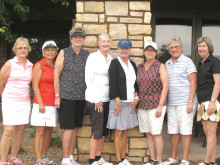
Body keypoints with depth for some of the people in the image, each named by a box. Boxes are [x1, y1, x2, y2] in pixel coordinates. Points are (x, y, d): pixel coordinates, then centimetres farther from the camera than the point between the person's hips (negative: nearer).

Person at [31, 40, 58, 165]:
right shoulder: (39, 65, -3)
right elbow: (35, 85, -7)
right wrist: (40, 103, -13)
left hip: (53, 104, 5)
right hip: (41, 103, -5)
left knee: (49, 131, 11)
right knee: (40, 132, -4)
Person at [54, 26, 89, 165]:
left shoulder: (87, 55, 10)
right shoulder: (64, 53, -2)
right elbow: (56, 75, -4)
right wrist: (57, 96, -8)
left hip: (81, 97, 4)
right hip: (66, 96, -4)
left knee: (75, 127, 10)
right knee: (69, 128, -4)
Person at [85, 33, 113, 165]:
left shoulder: (111, 59, 12)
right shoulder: (93, 57, -4)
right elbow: (88, 79, -8)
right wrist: (97, 99, -11)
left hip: (107, 99, 6)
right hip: (95, 99, -6)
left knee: (104, 130, 10)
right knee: (97, 131, -5)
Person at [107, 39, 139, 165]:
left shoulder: (133, 64, 13)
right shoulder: (115, 63, -5)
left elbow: (136, 83, 15)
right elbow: (112, 83, -11)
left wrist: (136, 99, 3)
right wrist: (118, 101, -15)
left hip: (130, 102, 6)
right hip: (118, 102, -6)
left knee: (125, 132, 11)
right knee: (119, 132, -1)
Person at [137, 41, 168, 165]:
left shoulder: (160, 66, -2)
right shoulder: (140, 67, 13)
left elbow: (165, 86, -7)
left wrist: (160, 106, -13)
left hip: (156, 105, -5)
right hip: (142, 106, 5)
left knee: (156, 133, -6)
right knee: (148, 134, 9)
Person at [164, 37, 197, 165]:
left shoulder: (187, 62, -3)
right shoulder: (167, 64, 15)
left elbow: (193, 82, -8)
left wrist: (190, 102, -14)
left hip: (185, 102, -6)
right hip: (171, 103, 6)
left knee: (185, 130, -2)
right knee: (173, 130, 11)